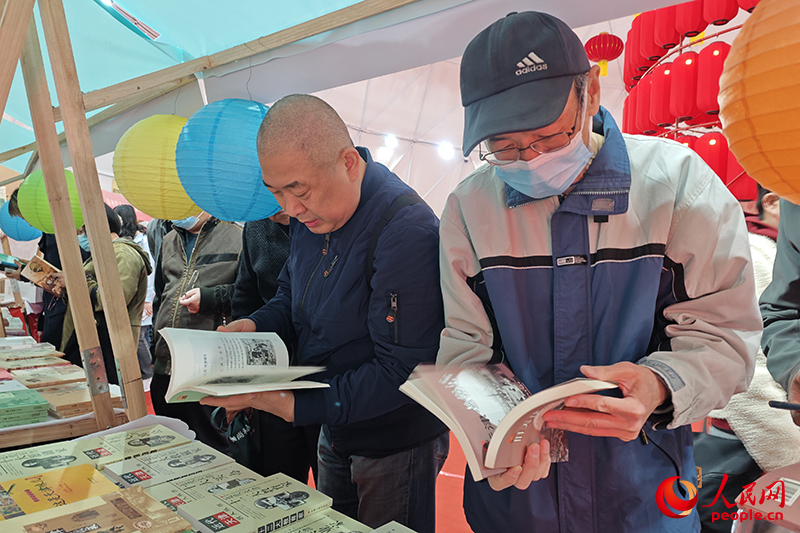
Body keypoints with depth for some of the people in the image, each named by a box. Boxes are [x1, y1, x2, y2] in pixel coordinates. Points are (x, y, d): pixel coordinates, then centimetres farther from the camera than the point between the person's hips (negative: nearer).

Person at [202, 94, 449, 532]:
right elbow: (291, 295, 12)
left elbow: (400, 372, -29)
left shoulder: (405, 232, -30)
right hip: (335, 431, 8)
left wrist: (294, 405, -30)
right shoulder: (311, 215, -2)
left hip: (396, 444, -8)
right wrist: (253, 327, -9)